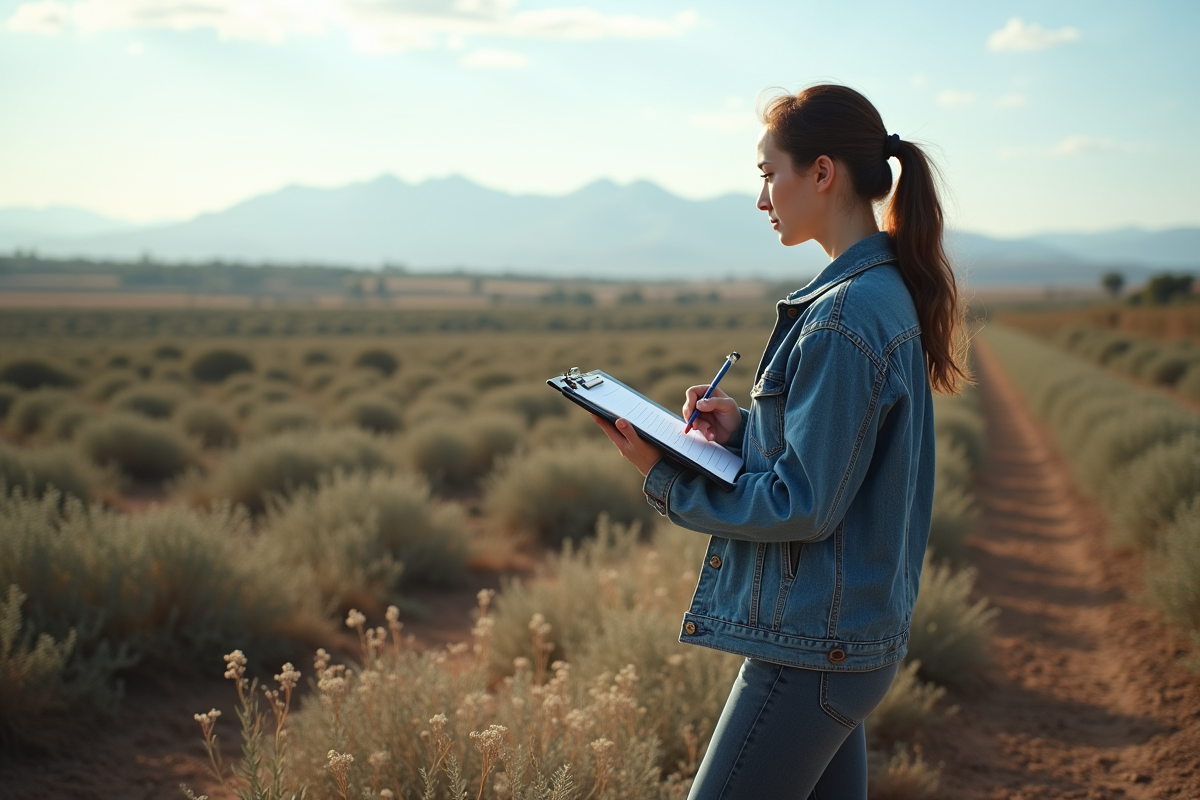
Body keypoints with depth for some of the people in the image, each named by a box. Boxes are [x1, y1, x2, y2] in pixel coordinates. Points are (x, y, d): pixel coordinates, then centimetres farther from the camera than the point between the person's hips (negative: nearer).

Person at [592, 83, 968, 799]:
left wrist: (668, 479, -11)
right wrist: (744, 430, 2)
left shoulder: (847, 317, -21)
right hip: (853, 634, 10)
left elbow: (804, 506, -20)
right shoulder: (887, 291, 11)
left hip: (815, 648, -10)